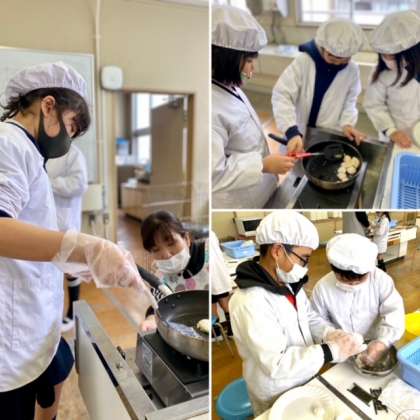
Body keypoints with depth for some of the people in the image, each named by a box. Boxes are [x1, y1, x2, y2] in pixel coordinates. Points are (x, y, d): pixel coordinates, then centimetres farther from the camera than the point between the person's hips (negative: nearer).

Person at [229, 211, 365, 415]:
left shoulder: (289, 282, -4)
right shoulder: (250, 302, -34)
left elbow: (309, 319, 7)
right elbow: (277, 364, -33)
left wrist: (330, 334, -13)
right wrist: (331, 351, -30)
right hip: (276, 399, -7)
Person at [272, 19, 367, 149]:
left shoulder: (352, 70, -6)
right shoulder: (303, 61, -18)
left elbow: (350, 101, 8)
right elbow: (281, 96, -24)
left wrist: (347, 123, -12)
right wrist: (292, 131, -36)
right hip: (299, 134, -2)